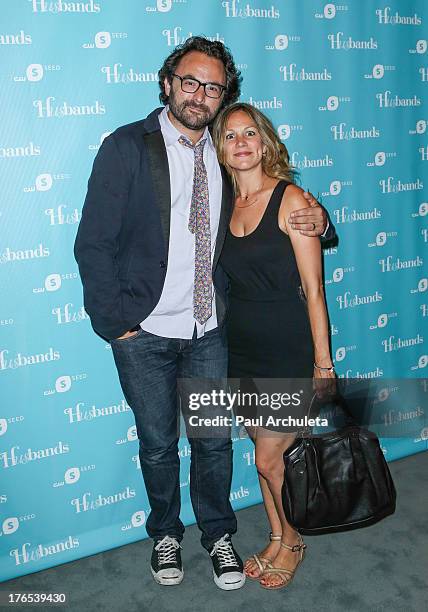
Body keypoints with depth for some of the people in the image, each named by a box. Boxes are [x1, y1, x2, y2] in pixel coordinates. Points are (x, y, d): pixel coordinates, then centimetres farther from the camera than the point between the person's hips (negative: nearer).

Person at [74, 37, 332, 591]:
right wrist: (115, 324, -11)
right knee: (158, 443, 13)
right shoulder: (127, 147, -8)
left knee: (215, 439, 12)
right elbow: (93, 244, -9)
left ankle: (218, 535, 36)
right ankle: (165, 533, 39)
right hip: (144, 333, -3)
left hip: (208, 328, 3)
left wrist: (311, 214, -6)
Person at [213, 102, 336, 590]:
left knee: (269, 459, 3)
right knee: (265, 453, 17)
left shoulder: (291, 200, -11)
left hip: (288, 350, -5)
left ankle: (293, 541, 30)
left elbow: (312, 289, -12)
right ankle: (277, 539, 38)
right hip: (242, 349, 5)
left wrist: (322, 362, -12)